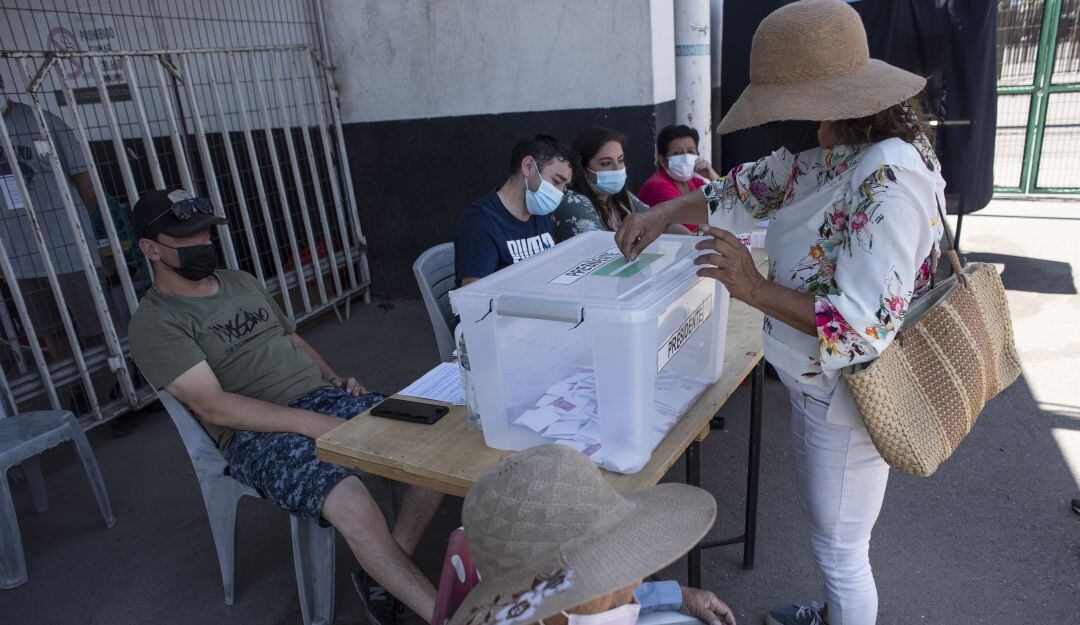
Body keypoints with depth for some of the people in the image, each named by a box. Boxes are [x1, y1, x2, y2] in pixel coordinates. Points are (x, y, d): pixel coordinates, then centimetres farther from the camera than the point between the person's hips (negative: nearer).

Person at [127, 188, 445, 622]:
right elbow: (213, 406, -14)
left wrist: (335, 379, 5)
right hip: (258, 432, -7)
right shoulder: (155, 324, -3)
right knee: (353, 504, -35)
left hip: (324, 397, 7)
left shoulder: (242, 282, 19)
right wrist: (314, 424, -22)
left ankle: (392, 572, 0)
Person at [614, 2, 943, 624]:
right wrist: (665, 212, 4)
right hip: (818, 381, 9)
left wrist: (756, 288, -28)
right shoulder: (826, 152, -3)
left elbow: (864, 327, -32)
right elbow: (751, 188, 12)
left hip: (848, 400, -9)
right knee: (831, 530, 30)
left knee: (840, 548, 14)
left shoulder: (889, 181, -30)